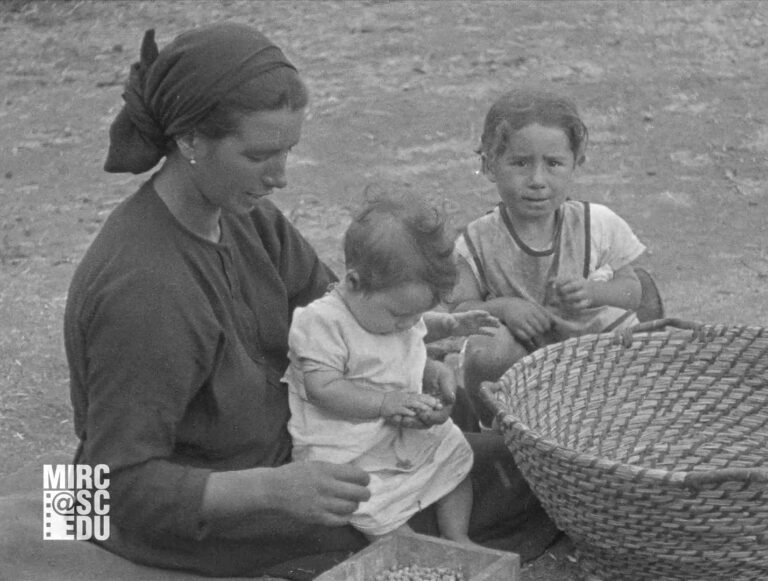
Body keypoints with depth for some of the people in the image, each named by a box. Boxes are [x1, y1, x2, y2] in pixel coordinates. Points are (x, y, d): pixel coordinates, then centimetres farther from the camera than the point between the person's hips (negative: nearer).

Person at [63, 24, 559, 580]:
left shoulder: (244, 215, -8)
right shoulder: (141, 290, -33)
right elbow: (122, 489, -29)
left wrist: (411, 362, -11)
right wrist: (274, 490, -39)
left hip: (278, 446, 8)